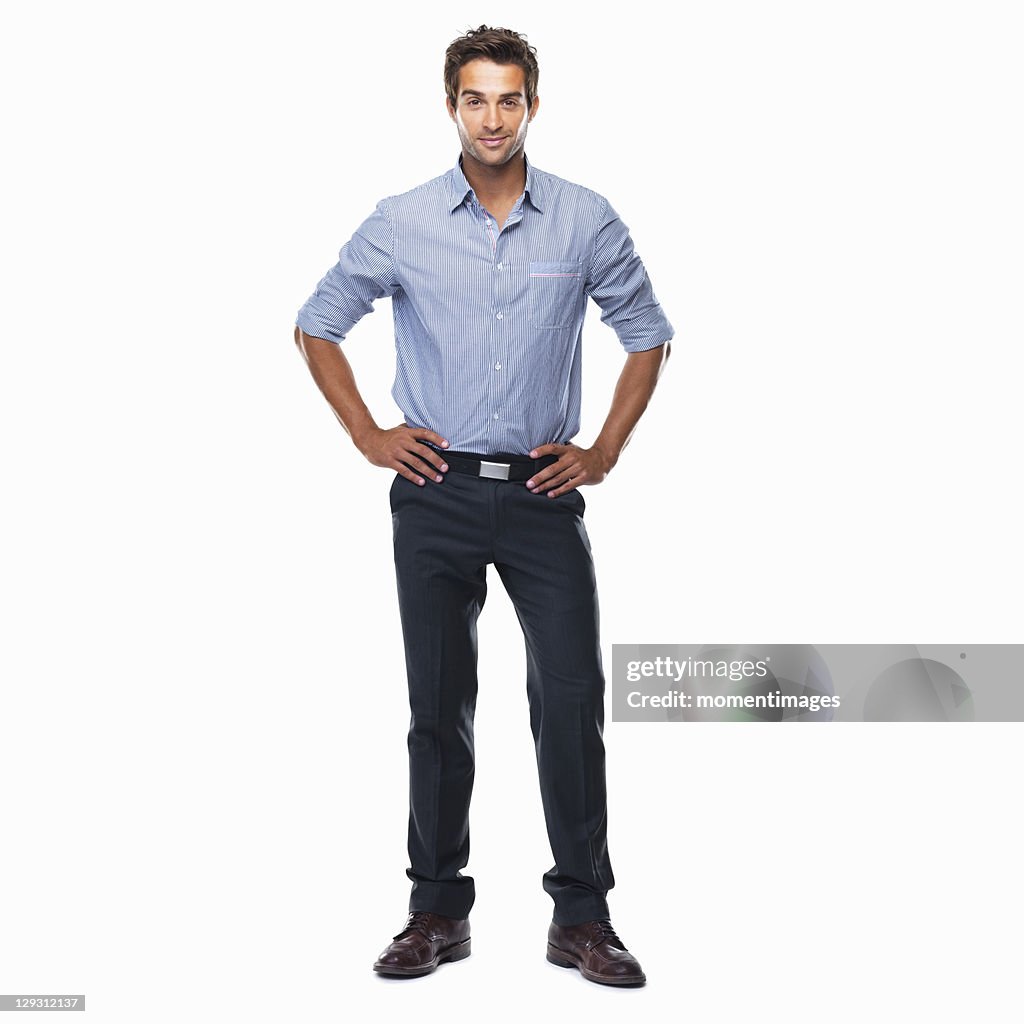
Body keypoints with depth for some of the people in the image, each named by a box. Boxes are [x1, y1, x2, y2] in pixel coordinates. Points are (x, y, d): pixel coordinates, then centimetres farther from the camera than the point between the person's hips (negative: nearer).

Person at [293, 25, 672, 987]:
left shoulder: (586, 220, 0)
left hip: (543, 491, 0)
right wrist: (367, 437, 4)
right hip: (438, 493, 0)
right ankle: (438, 910, 19)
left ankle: (581, 915, 10)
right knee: (439, 705, 6)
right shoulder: (401, 223, 0)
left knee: (571, 697, -3)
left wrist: (605, 452, 4)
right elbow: (316, 325, 11)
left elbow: (647, 334, 11)